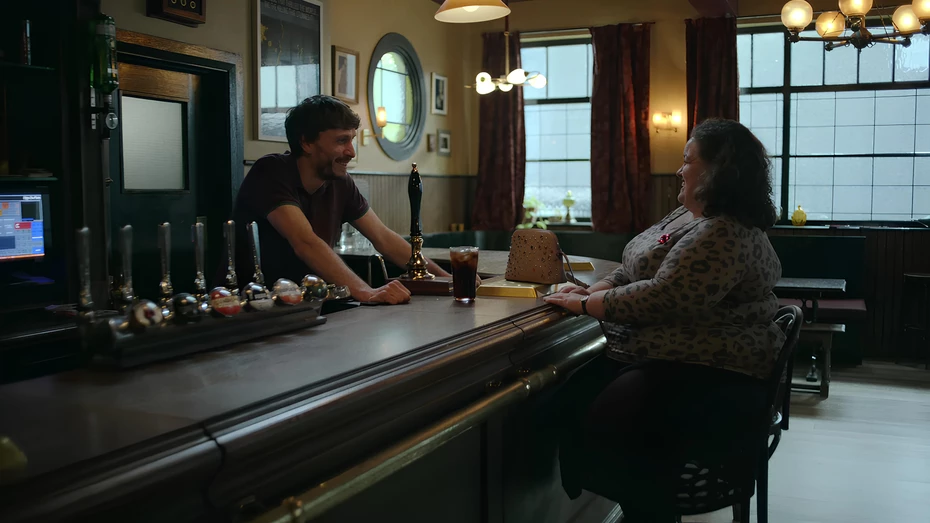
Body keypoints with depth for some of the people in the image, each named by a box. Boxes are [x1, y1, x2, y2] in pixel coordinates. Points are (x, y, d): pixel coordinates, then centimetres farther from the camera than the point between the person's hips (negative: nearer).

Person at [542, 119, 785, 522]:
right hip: (657, 356, 10)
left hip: (708, 378, -10)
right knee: (565, 394, -6)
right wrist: (592, 293, 2)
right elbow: (635, 271, 19)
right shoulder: (687, 216, 16)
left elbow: (660, 298, -25)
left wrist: (584, 305, -15)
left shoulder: (723, 235, -18)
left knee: (604, 428, -31)